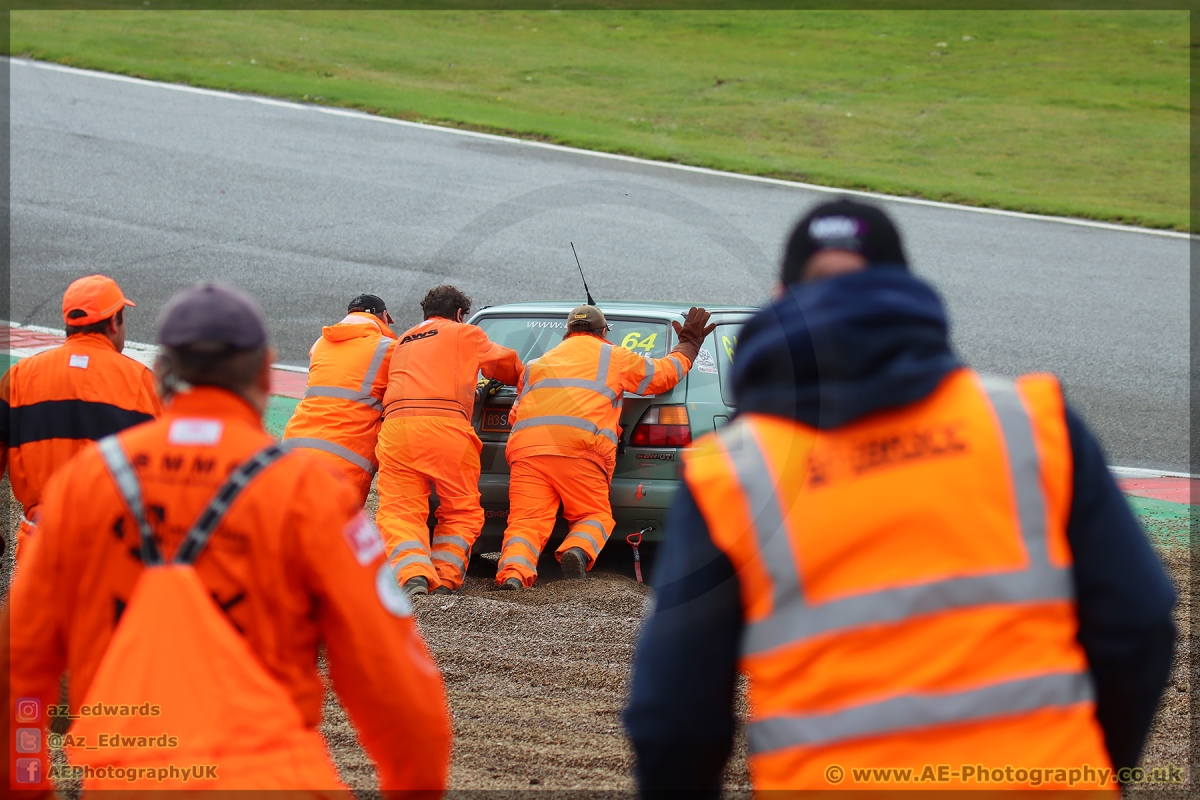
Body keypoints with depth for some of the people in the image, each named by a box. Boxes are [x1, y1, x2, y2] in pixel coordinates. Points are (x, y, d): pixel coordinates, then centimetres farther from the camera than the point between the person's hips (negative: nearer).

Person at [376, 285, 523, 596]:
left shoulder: (403, 341, 32)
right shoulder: (464, 333, 19)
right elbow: (506, 364, 30)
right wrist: (519, 377, 53)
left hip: (395, 425, 3)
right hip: (445, 424, -3)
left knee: (398, 510, -2)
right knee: (461, 511, 9)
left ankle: (412, 571, -26)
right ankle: (445, 576, -7)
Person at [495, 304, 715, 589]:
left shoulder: (537, 364, 33)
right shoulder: (615, 357, 20)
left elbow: (515, 413, 34)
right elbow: (665, 373, 29)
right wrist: (688, 344, 47)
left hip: (526, 447, 3)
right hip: (580, 448, -3)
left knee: (527, 520, -6)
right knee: (594, 515, 10)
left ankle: (513, 571, -36)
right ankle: (579, 549, -24)